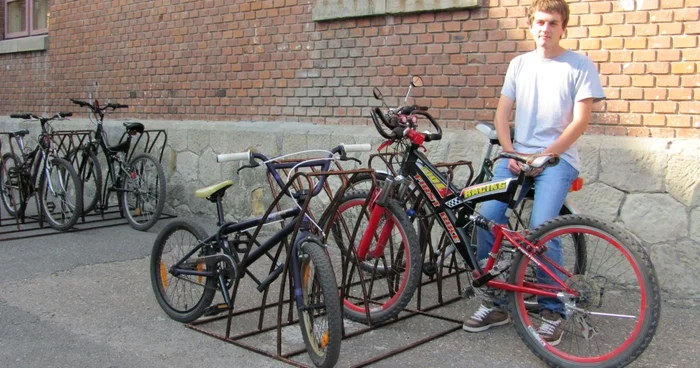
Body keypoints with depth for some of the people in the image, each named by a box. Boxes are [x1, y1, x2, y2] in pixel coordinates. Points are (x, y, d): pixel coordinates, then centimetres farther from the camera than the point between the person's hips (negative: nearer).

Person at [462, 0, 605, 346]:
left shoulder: (580, 65, 2)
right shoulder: (519, 64, 14)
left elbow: (580, 121, -5)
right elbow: (502, 113, 11)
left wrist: (544, 157, -12)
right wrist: (511, 154, -4)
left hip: (558, 158, -3)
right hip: (517, 154, 4)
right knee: (487, 217, -16)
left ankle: (553, 310, -2)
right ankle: (495, 303, 0)